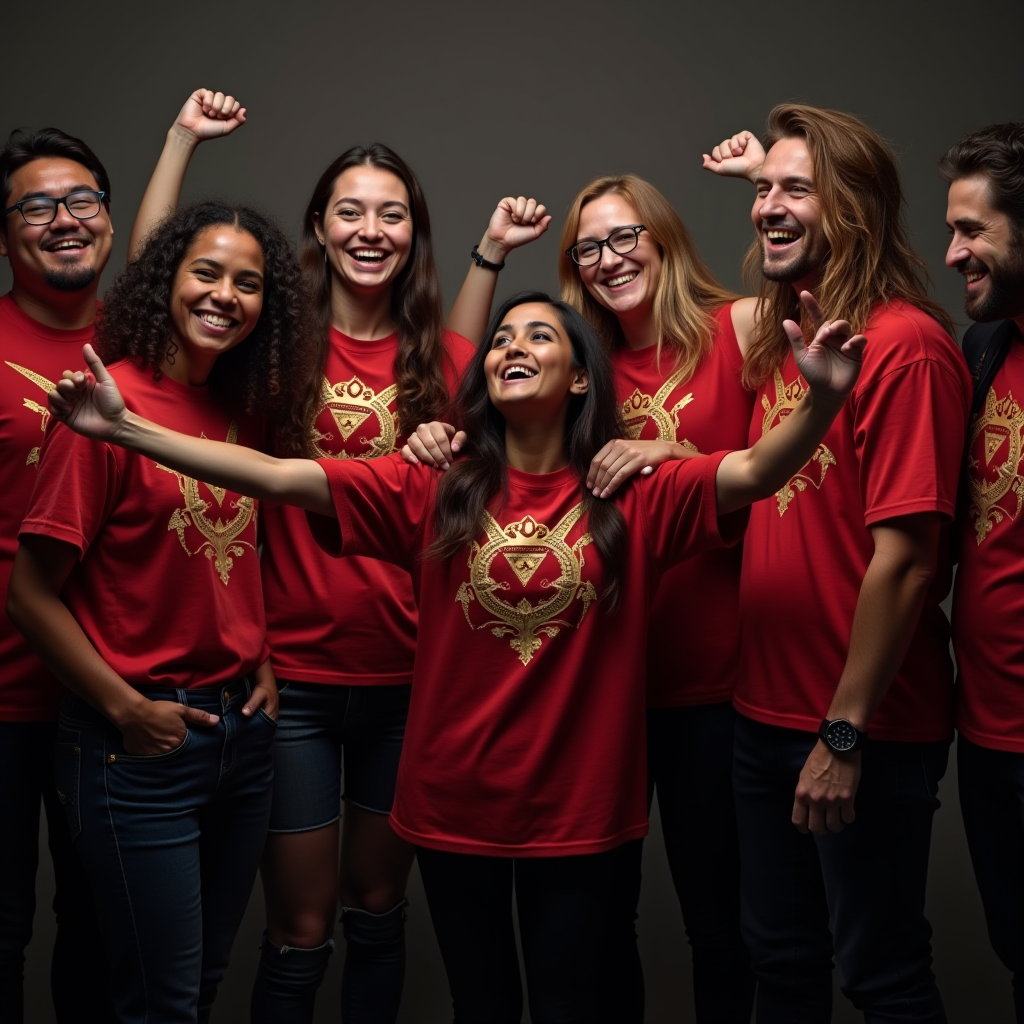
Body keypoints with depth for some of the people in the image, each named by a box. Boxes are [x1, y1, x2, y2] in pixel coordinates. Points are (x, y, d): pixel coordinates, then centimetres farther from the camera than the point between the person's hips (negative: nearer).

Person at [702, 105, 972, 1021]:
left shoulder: (904, 343, -16)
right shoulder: (782, 335, 6)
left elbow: (904, 559, -20)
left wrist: (846, 733, -19)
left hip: (865, 729, -7)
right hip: (769, 708, 7)